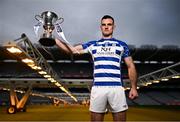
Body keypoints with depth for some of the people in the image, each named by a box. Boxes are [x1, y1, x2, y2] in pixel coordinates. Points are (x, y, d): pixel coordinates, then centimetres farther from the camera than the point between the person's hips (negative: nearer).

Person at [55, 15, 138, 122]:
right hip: (98, 88, 1)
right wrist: (54, 39, 7)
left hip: (116, 88, 0)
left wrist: (134, 87, 4)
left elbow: (131, 66, 13)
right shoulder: (92, 44, 17)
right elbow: (72, 50, 14)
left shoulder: (122, 45, 14)